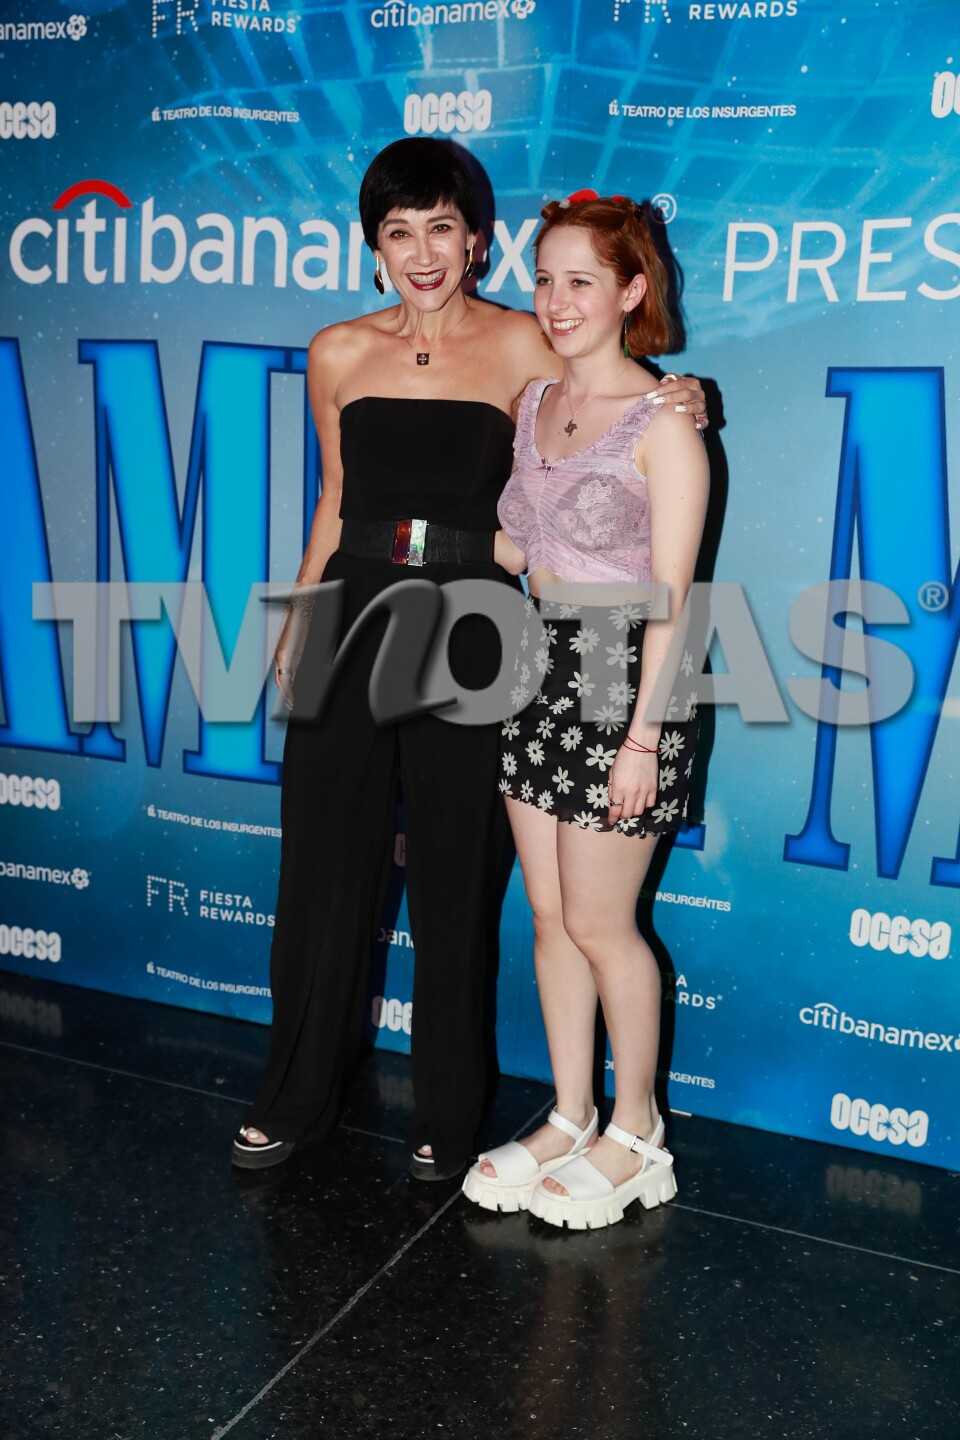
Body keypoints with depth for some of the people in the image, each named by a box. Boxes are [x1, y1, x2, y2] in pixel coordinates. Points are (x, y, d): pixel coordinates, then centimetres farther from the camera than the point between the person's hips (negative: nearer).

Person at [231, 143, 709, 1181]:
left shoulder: (521, 346, 1)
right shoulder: (339, 355, 9)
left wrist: (669, 411, -11)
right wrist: (298, 617, 14)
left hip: (467, 622, -2)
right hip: (353, 614, 3)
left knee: (453, 874, 6)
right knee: (324, 861, 8)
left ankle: (446, 1115, 24)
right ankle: (297, 1096, 27)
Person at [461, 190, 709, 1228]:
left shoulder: (662, 427, -11)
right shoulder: (532, 405, 10)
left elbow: (667, 597, -13)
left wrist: (643, 737, -16)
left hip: (625, 681, -6)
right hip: (540, 671, 7)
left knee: (601, 924, 2)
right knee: (550, 916, 11)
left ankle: (635, 1133, 23)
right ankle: (570, 1116, 28)